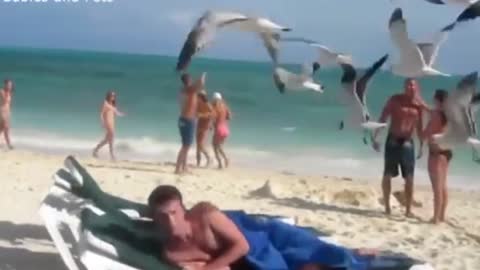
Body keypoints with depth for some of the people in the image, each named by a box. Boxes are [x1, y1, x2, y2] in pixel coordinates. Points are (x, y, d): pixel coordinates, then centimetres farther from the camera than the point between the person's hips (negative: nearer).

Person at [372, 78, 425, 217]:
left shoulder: (419, 105, 3)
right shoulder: (395, 99, -3)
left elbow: (419, 126, 11)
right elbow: (383, 118, -2)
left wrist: (422, 143, 7)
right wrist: (375, 137, -6)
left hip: (408, 143, 1)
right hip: (392, 140, -1)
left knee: (409, 178, -1)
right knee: (387, 175, 2)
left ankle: (408, 209, 6)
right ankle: (387, 206, 14)